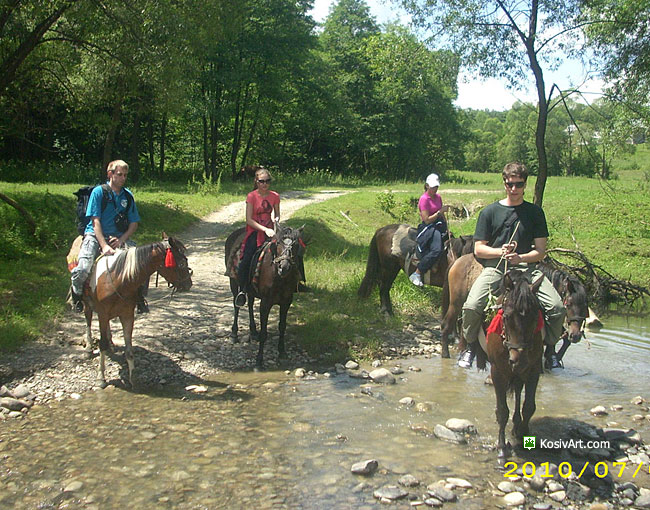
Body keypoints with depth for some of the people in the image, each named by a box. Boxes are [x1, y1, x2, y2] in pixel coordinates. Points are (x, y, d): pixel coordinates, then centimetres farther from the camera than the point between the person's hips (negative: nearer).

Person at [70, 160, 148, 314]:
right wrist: (104, 246, -22)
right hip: (95, 236, -4)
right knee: (82, 270, -26)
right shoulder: (99, 192, -4)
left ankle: (140, 297, 11)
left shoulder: (128, 196, 8)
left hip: (120, 238, 4)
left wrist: (121, 240, -10)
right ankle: (77, 295, 8)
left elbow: (134, 224, 8)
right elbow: (96, 221, -10)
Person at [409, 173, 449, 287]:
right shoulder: (424, 199, -11)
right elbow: (427, 219, -16)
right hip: (428, 228, -9)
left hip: (439, 226, 9)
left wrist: (446, 229, 10)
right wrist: (440, 211, -19)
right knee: (437, 250, -29)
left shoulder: (438, 197, 14)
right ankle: (416, 274, -24)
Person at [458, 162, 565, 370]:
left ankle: (550, 348, 9)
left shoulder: (535, 212, 11)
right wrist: (500, 252, -12)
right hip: (494, 268, -1)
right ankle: (470, 346, 3)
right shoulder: (490, 212, 8)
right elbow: (478, 249, 6)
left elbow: (541, 251, 7)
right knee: (471, 306, -26)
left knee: (557, 307, -20)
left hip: (526, 267, 1)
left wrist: (521, 257, -12)